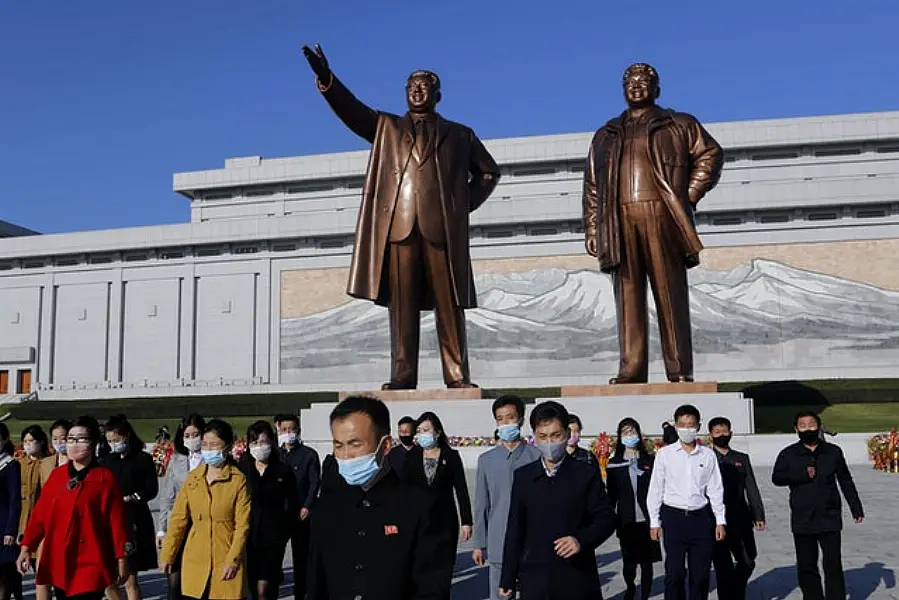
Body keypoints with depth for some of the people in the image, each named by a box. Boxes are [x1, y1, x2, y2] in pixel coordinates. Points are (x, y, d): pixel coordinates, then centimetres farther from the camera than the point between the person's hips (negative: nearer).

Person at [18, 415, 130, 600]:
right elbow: (40, 514, 9)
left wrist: (122, 559, -6)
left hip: (91, 564, -5)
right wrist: (26, 547, 1)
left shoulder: (106, 478, -5)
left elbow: (117, 520, -6)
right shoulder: (56, 475, 8)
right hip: (59, 563, 5)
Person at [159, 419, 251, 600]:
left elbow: (242, 525, -6)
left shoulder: (238, 480, -4)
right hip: (195, 560, 3)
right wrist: (167, 555, 6)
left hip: (227, 561, -3)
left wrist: (233, 560, -13)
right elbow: (178, 518, 9)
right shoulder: (192, 478, 7)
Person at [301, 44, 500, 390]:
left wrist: (466, 204, 10)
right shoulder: (386, 127, 23)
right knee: (401, 305, -4)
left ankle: (457, 376, -4)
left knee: (449, 304, -5)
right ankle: (402, 377, -5)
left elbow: (489, 172, 25)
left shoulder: (460, 135, 22)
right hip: (398, 226, 1)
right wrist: (325, 78, -8)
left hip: (443, 228, 0)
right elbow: (351, 110, 8)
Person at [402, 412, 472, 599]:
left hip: (445, 522, -1)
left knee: (443, 574, 3)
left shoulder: (451, 456, 0)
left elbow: (461, 490, 1)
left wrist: (466, 521, -2)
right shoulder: (412, 457, 3)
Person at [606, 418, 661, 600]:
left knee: (646, 561, 2)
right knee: (629, 562, 4)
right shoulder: (613, 463, 4)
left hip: (646, 519, 0)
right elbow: (611, 494, 5)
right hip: (626, 520, 0)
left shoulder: (649, 460, 5)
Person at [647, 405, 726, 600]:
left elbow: (715, 490, 8)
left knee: (701, 573, 7)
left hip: (701, 518, 2)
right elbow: (656, 490, 2)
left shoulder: (708, 455, 4)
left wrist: (720, 520, 4)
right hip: (674, 517, -2)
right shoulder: (665, 454, -1)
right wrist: (654, 522, 1)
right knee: (675, 573, -4)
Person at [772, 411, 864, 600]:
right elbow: (776, 478, -9)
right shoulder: (788, 454, 2)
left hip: (829, 517, 0)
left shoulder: (833, 452, 6)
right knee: (806, 567, 5)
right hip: (802, 520, 0)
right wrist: (803, 474, -17)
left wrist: (856, 508, 13)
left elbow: (845, 481, 13)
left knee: (833, 563, -2)